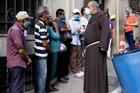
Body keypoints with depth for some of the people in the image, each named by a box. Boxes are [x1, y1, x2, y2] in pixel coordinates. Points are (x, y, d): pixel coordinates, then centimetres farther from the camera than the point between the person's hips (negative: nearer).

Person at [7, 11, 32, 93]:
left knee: (13, 86, 15)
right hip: (17, 64, -10)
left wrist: (27, 58, 13)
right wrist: (28, 60, -6)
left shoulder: (17, 29, 16)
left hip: (15, 63, 10)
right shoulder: (16, 30, -17)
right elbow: (21, 50, -21)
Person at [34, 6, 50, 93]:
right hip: (42, 54, -9)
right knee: (42, 75, 2)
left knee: (38, 74, 18)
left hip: (38, 53, 9)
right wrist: (50, 49, -3)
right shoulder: (43, 26, -20)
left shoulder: (38, 24, 10)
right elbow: (44, 43, -20)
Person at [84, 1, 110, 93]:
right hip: (90, 48, 9)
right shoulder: (93, 18, 19)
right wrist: (86, 45, 20)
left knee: (97, 70, -4)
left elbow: (106, 30, -19)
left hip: (97, 47, -9)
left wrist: (103, 45, -27)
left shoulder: (102, 16, -7)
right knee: (90, 69, 13)